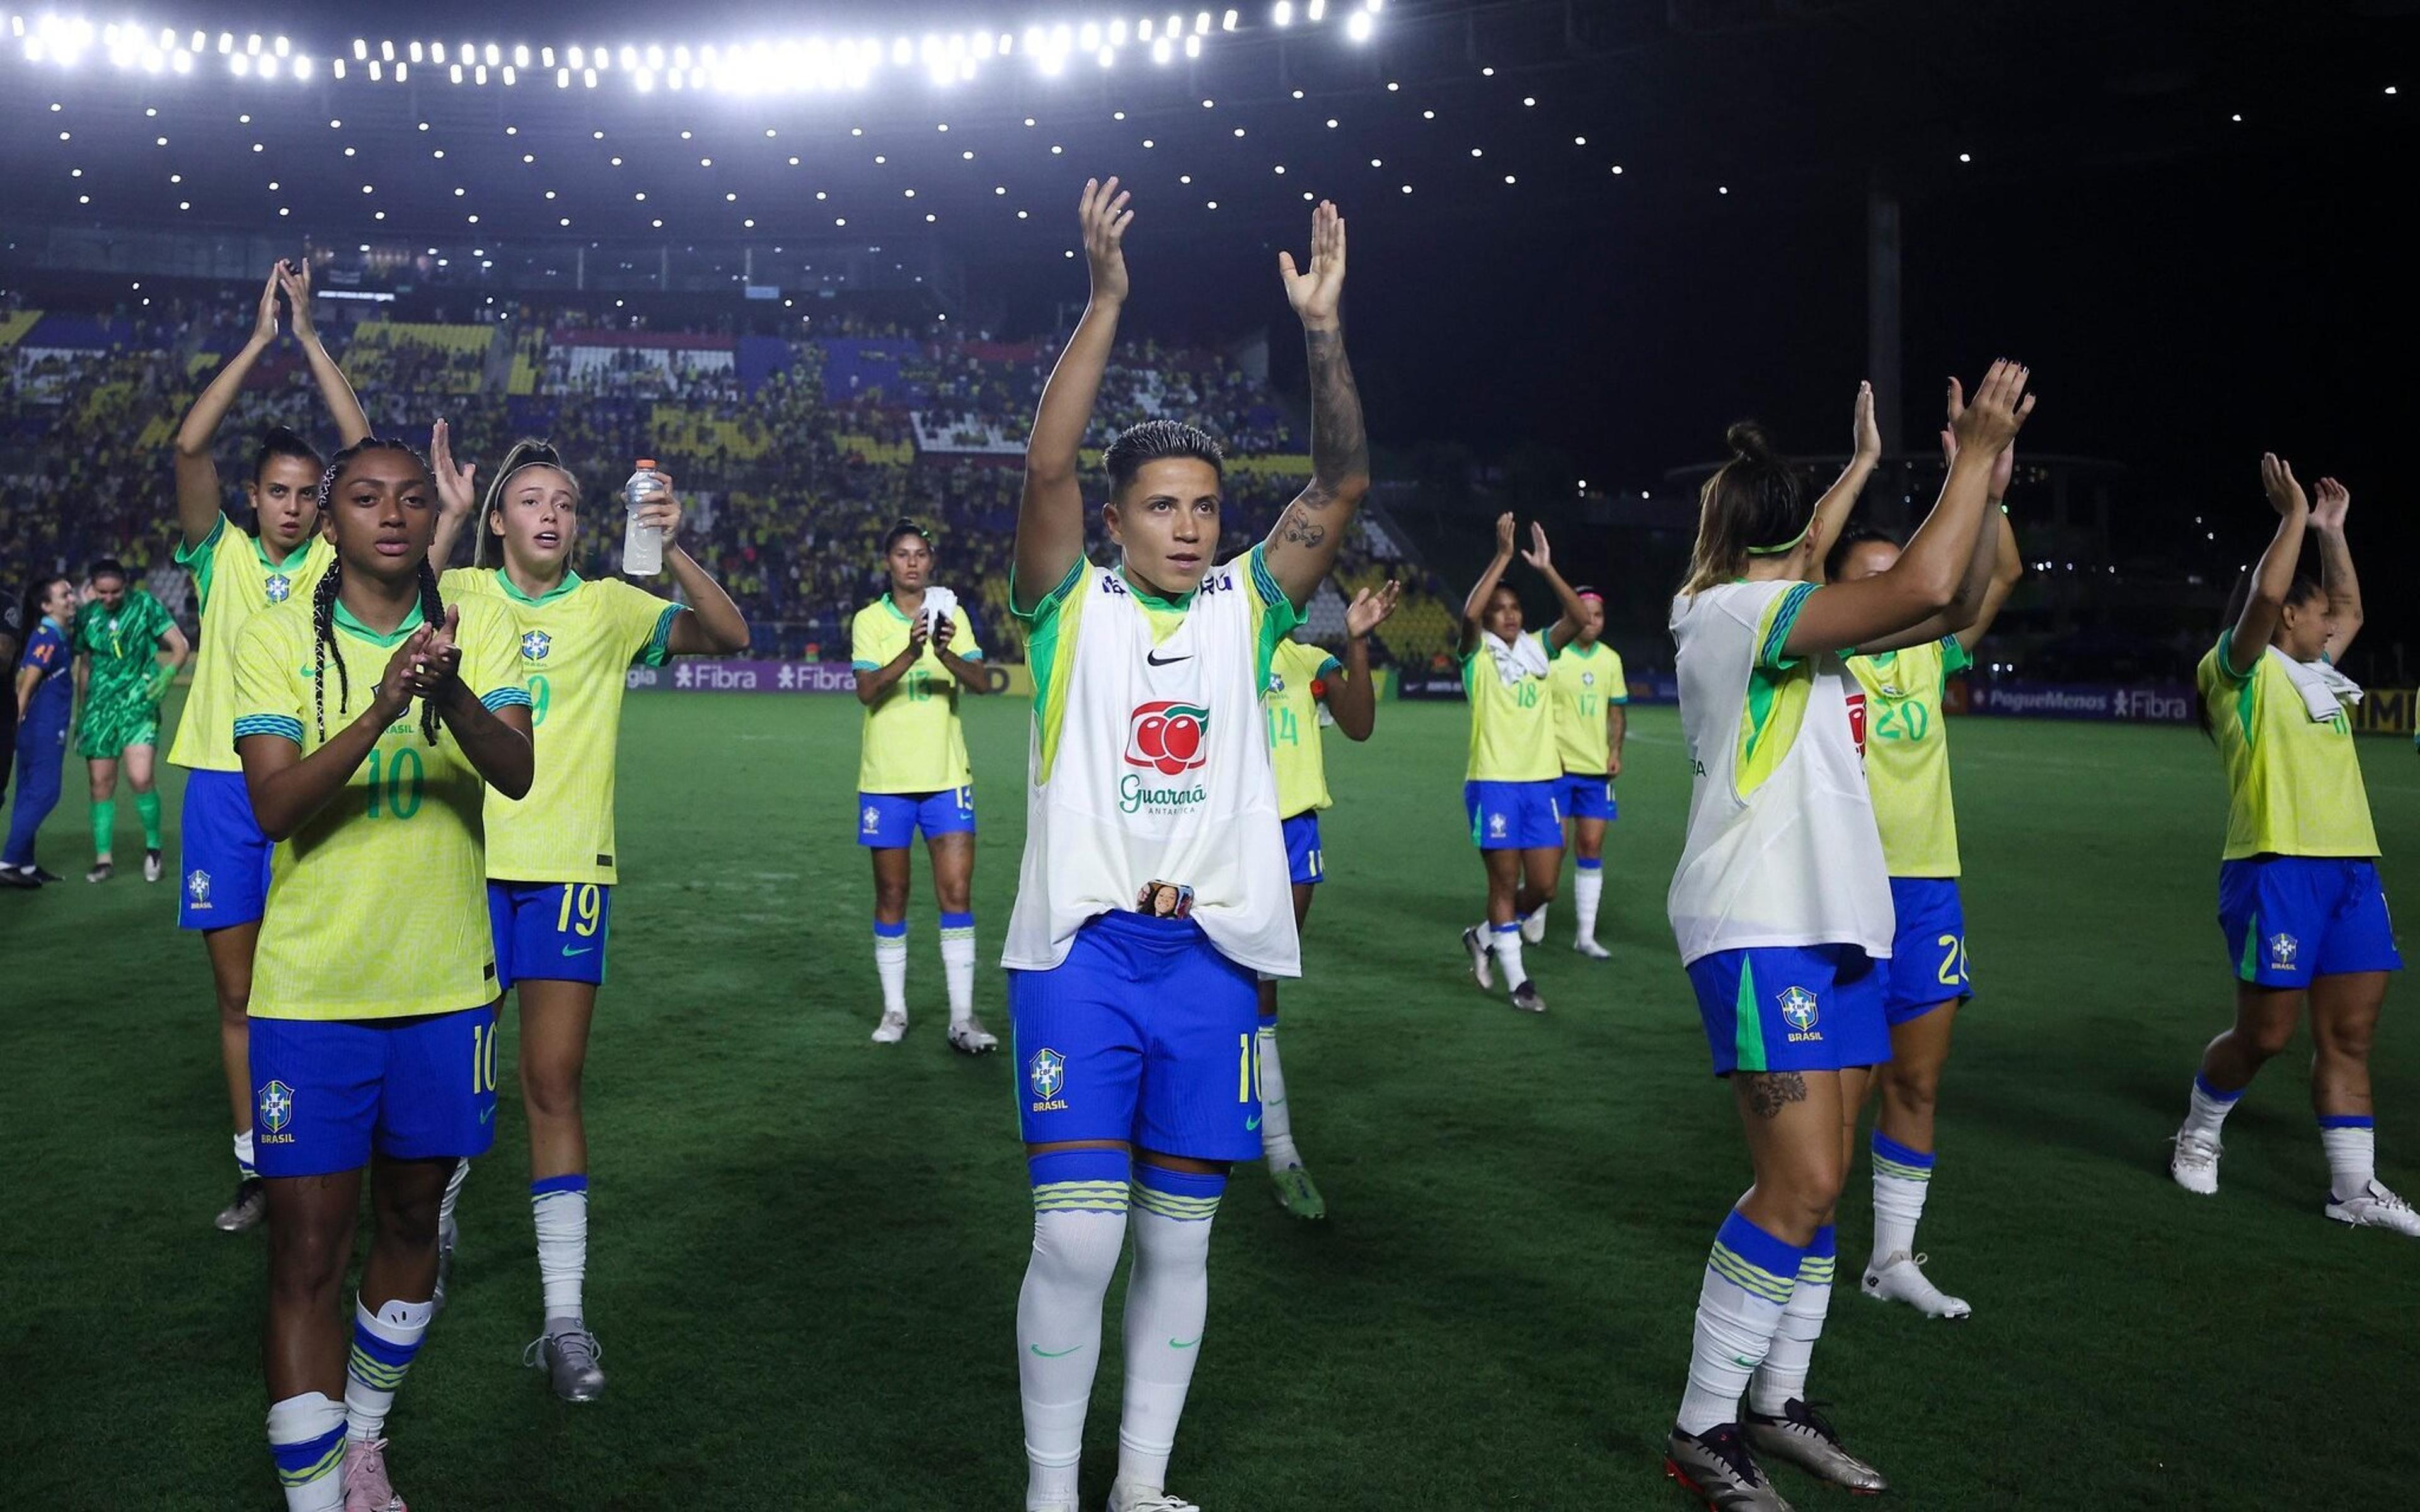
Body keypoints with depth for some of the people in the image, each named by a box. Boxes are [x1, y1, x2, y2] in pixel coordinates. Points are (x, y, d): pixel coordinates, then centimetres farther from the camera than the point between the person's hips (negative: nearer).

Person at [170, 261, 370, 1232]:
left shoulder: (336, 562, 5)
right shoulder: (221, 557, 6)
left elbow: (367, 455, -4)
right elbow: (190, 448, -6)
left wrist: (311, 339, -2)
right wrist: (260, 339, -5)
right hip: (221, 788, 1)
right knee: (238, 995, 7)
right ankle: (254, 1165, 16)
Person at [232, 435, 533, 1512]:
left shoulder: (477, 629, 0)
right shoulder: (278, 638, -4)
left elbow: (518, 775, -15)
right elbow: (272, 805, -16)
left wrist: (454, 697, -35)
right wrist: (378, 713, -32)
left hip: (446, 983, 3)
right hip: (312, 991, -3)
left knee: (410, 1223, 17)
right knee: (307, 1257, -3)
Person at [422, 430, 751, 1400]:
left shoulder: (609, 607, 3)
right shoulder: (462, 593, 3)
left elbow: (730, 637, -10)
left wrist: (671, 551, -23)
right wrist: (447, 517, -25)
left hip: (568, 867, 0)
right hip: (465, 860, 1)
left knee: (554, 1084, 0)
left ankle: (565, 1320, 5)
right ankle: (437, 1228, 41)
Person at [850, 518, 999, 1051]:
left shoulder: (952, 615, 6)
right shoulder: (869, 620, 2)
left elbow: (981, 683, -7)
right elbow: (867, 690, -14)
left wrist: (947, 653, -27)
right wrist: (911, 652, -30)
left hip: (947, 776, 1)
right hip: (886, 778, -1)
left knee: (957, 891, -5)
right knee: (891, 896, 7)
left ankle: (963, 1018, -2)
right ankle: (894, 1010, 19)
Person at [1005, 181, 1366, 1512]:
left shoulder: (1245, 607, 9)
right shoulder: (1073, 605, 2)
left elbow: (1343, 483, 0)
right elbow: (1046, 464, -13)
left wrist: (1323, 329, -10)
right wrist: (1105, 298, -18)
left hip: (1215, 953, 3)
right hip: (1083, 949, -3)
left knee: (1180, 1235, 10)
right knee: (1075, 1236, -7)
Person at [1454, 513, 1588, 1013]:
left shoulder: (1537, 649, 10)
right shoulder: (1477, 655, -1)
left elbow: (1578, 616, -3)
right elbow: (1469, 612, -21)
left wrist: (1546, 568, -12)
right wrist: (1503, 555, -21)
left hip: (1541, 780, 4)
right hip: (1493, 781, -4)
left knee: (1545, 884, 3)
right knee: (1505, 881, 1)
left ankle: (1486, 936, 29)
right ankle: (1517, 979, 12)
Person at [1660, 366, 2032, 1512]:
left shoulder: (1762, 618, 15)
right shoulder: (1738, 614, -12)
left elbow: (1934, 602, 22)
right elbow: (1923, 588, -21)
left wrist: (1978, 472, 16)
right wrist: (1978, 451, -11)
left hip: (1832, 925, 10)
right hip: (1763, 932, -10)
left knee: (1814, 1181, 10)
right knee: (1802, 1184, -13)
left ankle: (1775, 1405, 19)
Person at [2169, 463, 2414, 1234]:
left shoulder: (2314, 672, 20)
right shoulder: (2242, 670, -3)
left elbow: (2351, 609, 34)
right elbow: (2265, 593, -20)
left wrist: (2331, 531, 26)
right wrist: (2294, 515, -11)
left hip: (2351, 867, 8)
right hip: (2278, 868, -8)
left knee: (2349, 1035, 5)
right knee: (2265, 1032, -2)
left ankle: (2355, 1189, 9)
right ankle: (2199, 1134, 21)